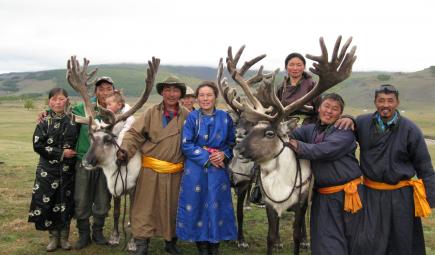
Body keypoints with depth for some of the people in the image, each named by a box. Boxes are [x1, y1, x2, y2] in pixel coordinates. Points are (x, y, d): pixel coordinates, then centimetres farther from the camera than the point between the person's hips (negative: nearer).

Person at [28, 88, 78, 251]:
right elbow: (38, 146, -9)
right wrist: (61, 153, -13)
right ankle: (54, 236, 17)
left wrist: (73, 154, -3)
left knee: (66, 202, 5)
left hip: (67, 170, 1)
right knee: (47, 202, -1)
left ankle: (64, 237, 20)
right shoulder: (44, 122, -2)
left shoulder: (72, 120, 4)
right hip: (48, 170, -1)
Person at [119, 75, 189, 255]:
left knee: (172, 207, 14)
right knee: (146, 207, 4)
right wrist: (125, 150, -22)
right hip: (151, 169, -1)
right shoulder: (151, 113, -3)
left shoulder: (187, 116, 0)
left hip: (175, 172, 2)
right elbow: (135, 133, -8)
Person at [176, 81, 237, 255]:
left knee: (216, 205, 5)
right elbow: (186, 144, -7)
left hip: (218, 170, 1)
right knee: (197, 206, 3)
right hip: (195, 168, -1)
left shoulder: (225, 118, 3)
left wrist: (224, 154, -11)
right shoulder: (192, 117, -1)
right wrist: (207, 157, -15)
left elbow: (232, 142, 10)